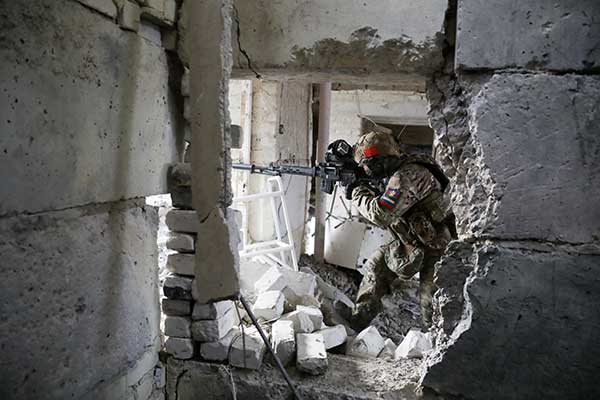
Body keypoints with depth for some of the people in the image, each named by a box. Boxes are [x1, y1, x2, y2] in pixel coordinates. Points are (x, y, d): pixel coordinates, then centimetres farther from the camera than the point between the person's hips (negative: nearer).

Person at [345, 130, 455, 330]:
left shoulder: (407, 176, -28)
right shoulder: (394, 172, 2)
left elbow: (381, 214, -33)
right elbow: (383, 203, 15)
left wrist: (356, 192, -18)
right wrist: (361, 188, 0)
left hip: (436, 246, -9)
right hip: (411, 242, 9)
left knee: (432, 306, -5)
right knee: (376, 263, 7)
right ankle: (358, 321, 16)